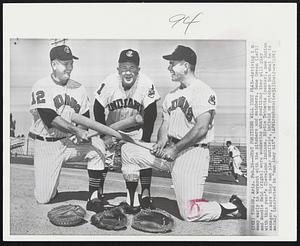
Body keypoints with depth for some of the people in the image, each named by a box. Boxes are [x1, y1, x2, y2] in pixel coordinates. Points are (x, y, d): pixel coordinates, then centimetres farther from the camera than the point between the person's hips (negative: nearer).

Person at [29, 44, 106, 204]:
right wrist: (75, 130, -31)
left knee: (98, 147, -24)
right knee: (43, 198, -5)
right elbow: (49, 118, -22)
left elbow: (84, 117, 6)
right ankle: (48, 184, 32)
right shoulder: (41, 87, -10)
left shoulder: (78, 88, 3)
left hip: (70, 141, 4)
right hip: (46, 145, -3)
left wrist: (81, 133, -15)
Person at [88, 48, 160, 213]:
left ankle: (145, 193, 0)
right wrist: (105, 135, -13)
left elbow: (150, 114, -15)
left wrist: (145, 140, -17)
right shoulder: (109, 82, -20)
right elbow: (98, 110, -10)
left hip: (136, 130, 0)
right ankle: (97, 193, 6)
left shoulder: (146, 84, -22)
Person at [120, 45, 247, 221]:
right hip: (170, 150, 8)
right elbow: (165, 125, 13)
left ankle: (234, 207, 12)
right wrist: (161, 142, -8)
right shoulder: (172, 95, 17)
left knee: (190, 213, -11)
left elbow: (201, 129, -20)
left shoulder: (204, 92, -11)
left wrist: (175, 149, -19)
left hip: (192, 153, -8)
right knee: (128, 149, -1)